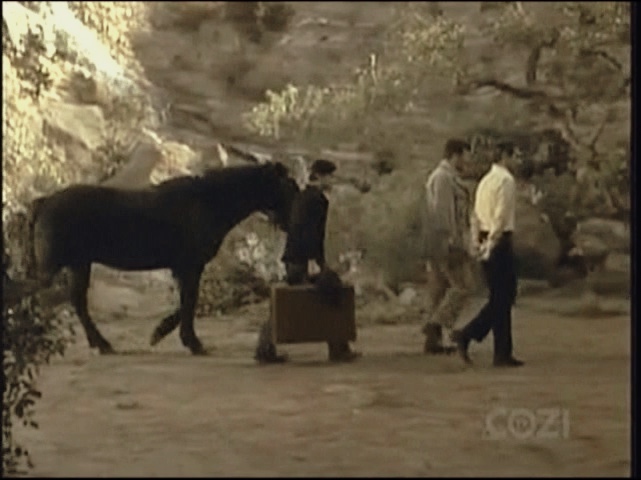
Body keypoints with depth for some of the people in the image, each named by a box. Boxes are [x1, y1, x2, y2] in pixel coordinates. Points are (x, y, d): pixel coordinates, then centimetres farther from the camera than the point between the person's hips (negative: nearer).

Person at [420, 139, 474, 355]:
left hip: (434, 247, 10)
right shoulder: (444, 177, -12)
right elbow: (444, 213, -19)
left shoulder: (441, 176, 21)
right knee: (460, 288, -8)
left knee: (439, 291, 9)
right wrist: (452, 243, -21)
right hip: (447, 243, -10)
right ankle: (435, 325, -14)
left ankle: (434, 341, 9)